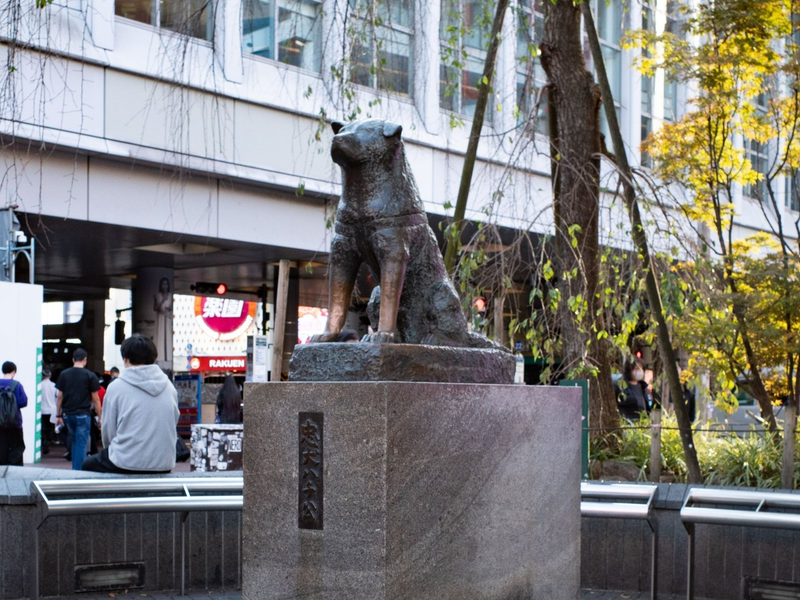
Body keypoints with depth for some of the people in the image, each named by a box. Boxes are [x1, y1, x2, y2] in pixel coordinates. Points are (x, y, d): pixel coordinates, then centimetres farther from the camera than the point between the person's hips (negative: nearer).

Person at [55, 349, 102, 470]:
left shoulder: (64, 374, 4)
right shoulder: (90, 376, -6)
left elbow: (60, 396, 5)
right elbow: (95, 399, -4)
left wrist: (58, 416, 11)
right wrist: (100, 417, 3)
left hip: (67, 414, 4)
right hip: (83, 415, -4)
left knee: (75, 442, 19)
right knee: (81, 444, 0)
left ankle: (75, 468, 20)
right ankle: (78, 471, -4)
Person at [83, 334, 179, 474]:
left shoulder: (116, 388, -6)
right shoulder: (170, 387, 4)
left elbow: (108, 432, -1)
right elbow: (173, 425, 11)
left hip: (126, 464, -4)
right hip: (164, 466, 4)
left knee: (88, 465, 25)